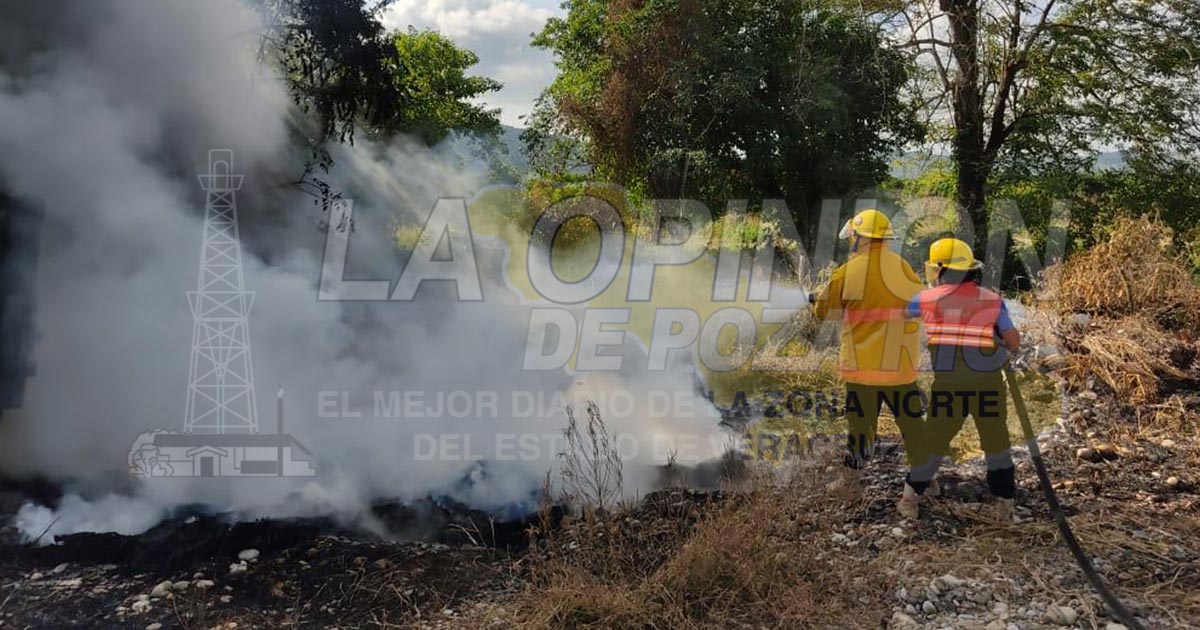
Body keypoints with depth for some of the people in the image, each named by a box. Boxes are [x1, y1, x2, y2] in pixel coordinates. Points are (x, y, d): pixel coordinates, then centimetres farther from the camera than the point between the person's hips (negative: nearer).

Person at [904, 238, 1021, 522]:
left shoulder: (928, 299, 1)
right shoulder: (993, 300, 3)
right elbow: (1014, 342, -1)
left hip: (948, 386, -1)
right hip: (989, 386, 1)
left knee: (933, 444, 15)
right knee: (996, 445, 17)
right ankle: (1004, 504, 21)